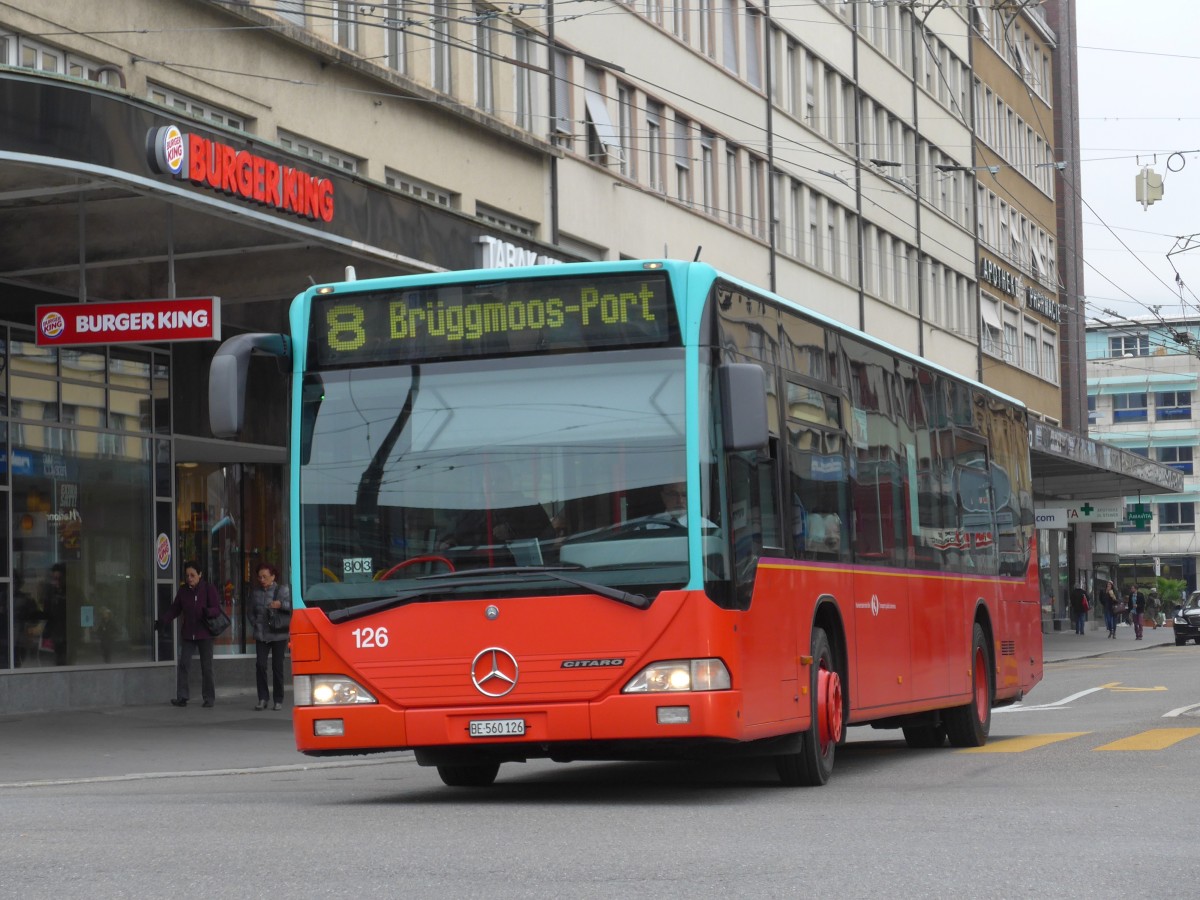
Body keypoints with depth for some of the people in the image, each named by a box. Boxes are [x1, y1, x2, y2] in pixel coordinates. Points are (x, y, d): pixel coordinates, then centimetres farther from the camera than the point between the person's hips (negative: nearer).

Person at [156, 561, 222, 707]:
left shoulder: (209, 589, -5)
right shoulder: (183, 591, 7)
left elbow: (217, 608, -9)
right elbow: (174, 609, 10)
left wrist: (208, 612, -31)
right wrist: (163, 621, -4)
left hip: (204, 634, -3)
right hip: (187, 634, 3)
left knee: (206, 667, 3)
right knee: (183, 664, -4)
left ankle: (209, 698, 12)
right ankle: (182, 697, 0)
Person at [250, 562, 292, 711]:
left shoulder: (282, 590, 1)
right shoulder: (255, 592, 10)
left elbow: (292, 606, -6)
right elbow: (251, 612, 18)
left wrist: (281, 604, -21)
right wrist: (256, 624, 4)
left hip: (278, 635, -2)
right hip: (261, 635, 2)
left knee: (277, 666, 0)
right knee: (260, 665, -9)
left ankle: (278, 700, 10)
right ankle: (263, 698, 0)